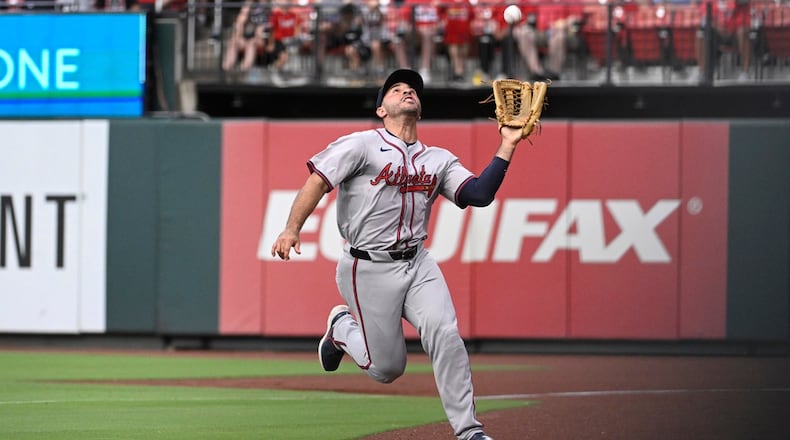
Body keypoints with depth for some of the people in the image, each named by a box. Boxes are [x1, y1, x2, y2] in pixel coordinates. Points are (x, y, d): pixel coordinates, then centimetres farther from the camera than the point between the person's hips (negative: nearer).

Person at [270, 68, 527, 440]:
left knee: (445, 334, -19)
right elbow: (317, 182, -11)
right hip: (369, 270, -4)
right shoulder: (362, 145, -3)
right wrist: (291, 230, -23)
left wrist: (507, 147, -7)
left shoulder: (439, 159, 12)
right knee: (387, 368, -2)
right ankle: (342, 328, 31)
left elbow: (480, 194, 0)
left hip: (417, 263, 4)